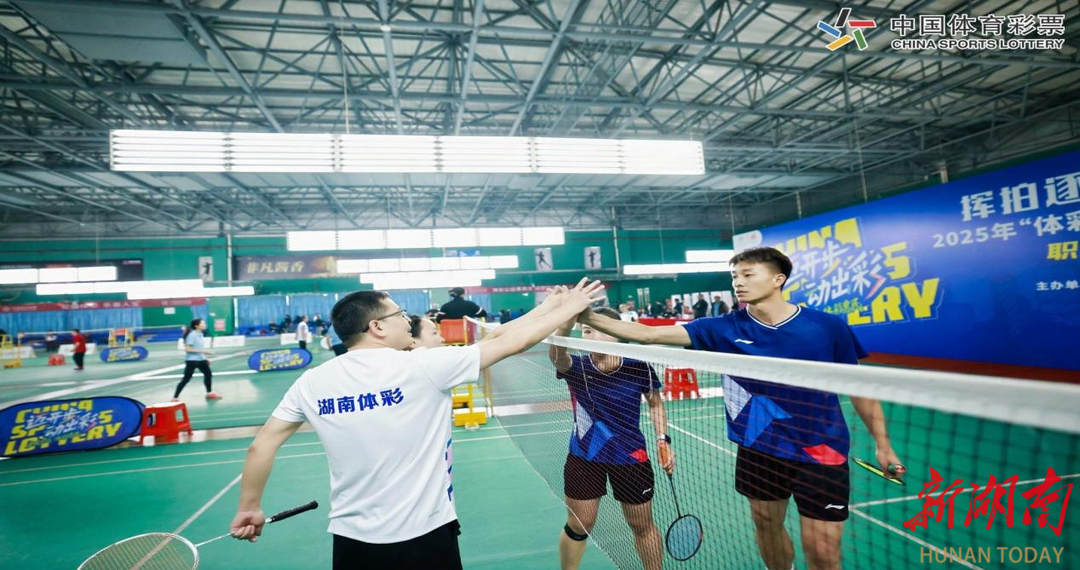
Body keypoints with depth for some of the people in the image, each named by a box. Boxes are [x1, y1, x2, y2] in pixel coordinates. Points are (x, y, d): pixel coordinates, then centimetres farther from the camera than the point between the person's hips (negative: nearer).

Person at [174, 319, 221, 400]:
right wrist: (202, 351, -25)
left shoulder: (200, 334, 7)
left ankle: (210, 393, 29)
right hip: (191, 360, -8)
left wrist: (205, 358, 18)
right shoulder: (192, 335, -18)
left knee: (208, 374, 13)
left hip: (201, 360, 8)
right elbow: (187, 349, -22)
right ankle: (175, 398, 6)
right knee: (186, 379, -4)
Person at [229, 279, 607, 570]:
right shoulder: (423, 365, -17)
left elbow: (261, 446, 1)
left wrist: (249, 508, 19)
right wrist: (568, 308, -1)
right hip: (426, 536, -3)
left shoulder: (311, 382, -6)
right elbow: (513, 342, -13)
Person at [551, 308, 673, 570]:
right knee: (578, 527, 14)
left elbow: (656, 404, 5)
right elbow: (555, 353, -42)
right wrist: (567, 320, -61)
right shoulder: (576, 367, -17)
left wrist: (663, 440, -7)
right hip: (583, 457, 0)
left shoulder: (638, 367, -14)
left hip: (630, 457, 0)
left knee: (642, 526, 17)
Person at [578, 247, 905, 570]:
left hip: (819, 452, -2)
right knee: (766, 527, 20)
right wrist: (585, 316, -24)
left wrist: (882, 444, 1)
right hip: (757, 450, 2)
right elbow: (648, 334, -15)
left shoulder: (828, 327, -11)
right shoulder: (724, 329, -9)